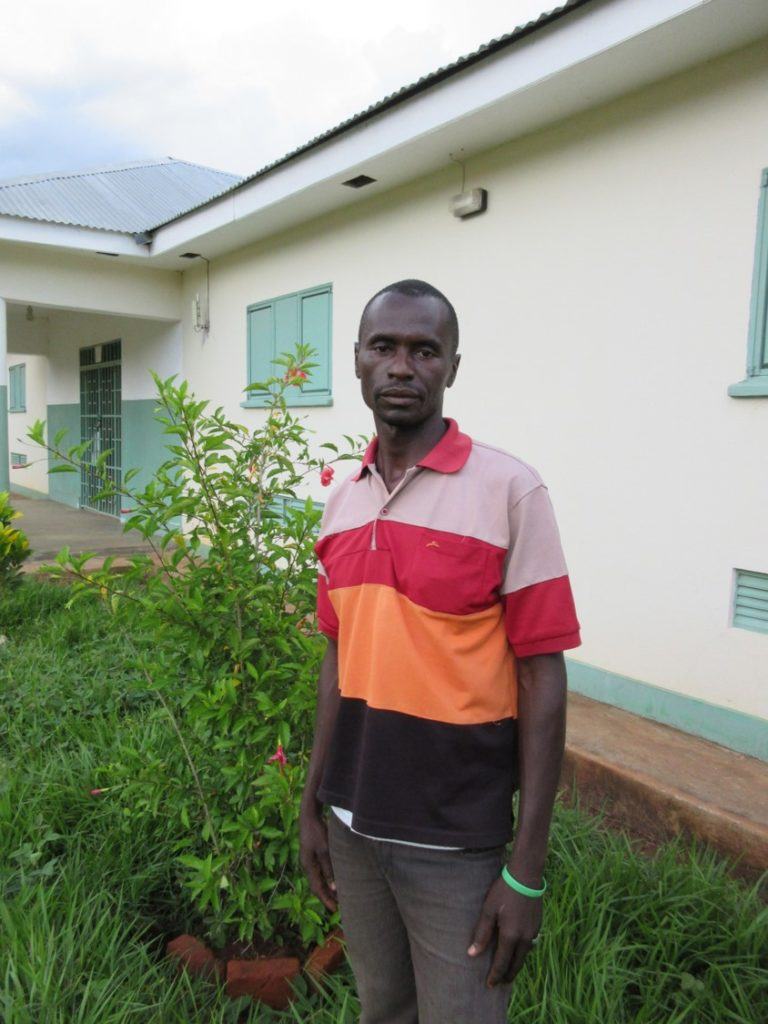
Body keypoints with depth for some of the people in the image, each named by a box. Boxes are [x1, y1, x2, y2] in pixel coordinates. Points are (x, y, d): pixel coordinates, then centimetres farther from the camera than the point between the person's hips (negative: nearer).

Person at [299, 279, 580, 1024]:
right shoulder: (342, 501, 2)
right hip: (353, 826, 5)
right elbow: (339, 660, 9)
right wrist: (312, 803, 11)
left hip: (457, 840, -5)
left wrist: (527, 868, -12)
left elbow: (541, 679, -12)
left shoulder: (509, 490, -14)